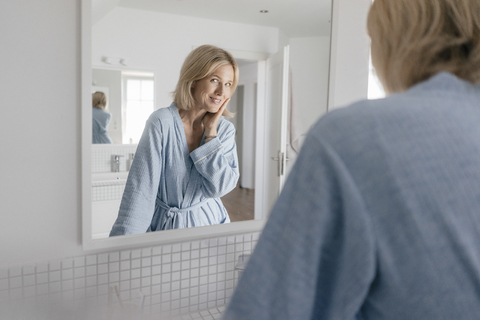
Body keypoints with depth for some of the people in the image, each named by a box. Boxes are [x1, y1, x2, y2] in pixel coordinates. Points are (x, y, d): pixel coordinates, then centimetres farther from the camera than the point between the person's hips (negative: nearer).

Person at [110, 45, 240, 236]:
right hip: (163, 225, -2)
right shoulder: (162, 122, -15)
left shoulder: (225, 130, -3)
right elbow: (140, 188, -17)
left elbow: (221, 187, -12)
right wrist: (125, 246, -21)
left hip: (209, 222, 3)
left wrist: (211, 133, -15)